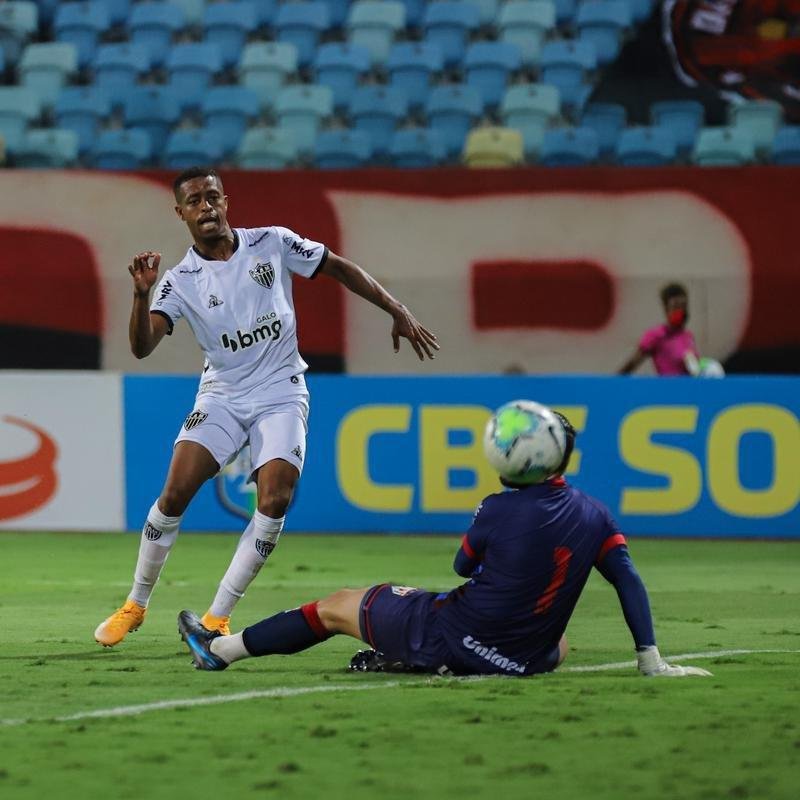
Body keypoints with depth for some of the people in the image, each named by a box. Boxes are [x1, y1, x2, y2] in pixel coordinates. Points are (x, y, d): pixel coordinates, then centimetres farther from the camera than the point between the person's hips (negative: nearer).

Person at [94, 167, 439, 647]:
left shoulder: (273, 244, -4)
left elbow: (340, 269, 7)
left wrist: (398, 312, 3)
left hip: (281, 395, 0)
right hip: (222, 396, 0)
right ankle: (135, 606, 2)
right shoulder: (181, 281, -6)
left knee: (275, 501, -18)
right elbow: (142, 347, -18)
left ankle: (217, 620, -9)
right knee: (176, 490, -17)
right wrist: (142, 294, -35)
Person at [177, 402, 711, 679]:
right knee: (560, 643, 42)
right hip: (526, 659, 3)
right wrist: (652, 661, -4)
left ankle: (218, 648, 33)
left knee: (337, 607, 17)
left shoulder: (498, 511, -16)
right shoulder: (594, 518, -4)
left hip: (448, 634, -3)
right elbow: (630, 582, -7)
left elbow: (464, 566, 2)